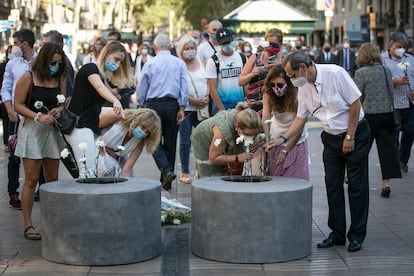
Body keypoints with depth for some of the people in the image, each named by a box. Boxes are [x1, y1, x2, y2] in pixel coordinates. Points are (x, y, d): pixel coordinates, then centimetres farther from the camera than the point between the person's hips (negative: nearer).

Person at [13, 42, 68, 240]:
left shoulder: (60, 79, 7)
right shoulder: (28, 78, -7)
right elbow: (18, 105, -8)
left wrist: (58, 110, -5)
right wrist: (38, 117, -20)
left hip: (52, 131, 5)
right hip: (32, 130, -5)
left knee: (52, 179, 8)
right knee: (31, 179, -5)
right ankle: (28, 225, 1)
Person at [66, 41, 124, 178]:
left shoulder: (102, 76, 22)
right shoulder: (90, 68, -5)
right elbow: (99, 87, -28)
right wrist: (115, 101, -46)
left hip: (90, 127, 9)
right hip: (80, 126, -9)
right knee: (88, 173, -17)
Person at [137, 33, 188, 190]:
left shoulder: (149, 64, 2)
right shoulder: (179, 63, 4)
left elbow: (142, 89, 7)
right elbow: (184, 87, 0)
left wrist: (140, 106, 17)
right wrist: (181, 108, 1)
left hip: (153, 104, -2)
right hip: (172, 105, 2)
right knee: (170, 142, 9)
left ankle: (166, 170, -20)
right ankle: (166, 182, 13)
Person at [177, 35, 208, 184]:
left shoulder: (201, 62, 12)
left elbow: (208, 82, 14)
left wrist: (207, 97, -4)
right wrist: (193, 100, -15)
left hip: (203, 108, 4)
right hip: (186, 108, -4)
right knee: (185, 141, -2)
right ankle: (185, 172, 5)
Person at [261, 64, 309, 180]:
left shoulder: (297, 96, -25)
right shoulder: (268, 95, -14)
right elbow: (265, 119, -25)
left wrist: (285, 151, -27)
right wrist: (266, 140, -43)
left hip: (295, 142, -3)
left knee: (295, 178, -5)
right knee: (272, 177, 5)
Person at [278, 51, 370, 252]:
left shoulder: (335, 74, -20)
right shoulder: (303, 87, 0)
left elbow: (355, 104, -17)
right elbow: (301, 118, 9)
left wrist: (350, 137, -14)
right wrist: (283, 138, -4)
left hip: (355, 133, -6)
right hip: (331, 138, 6)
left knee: (357, 185, -2)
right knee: (332, 185, 4)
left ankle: (357, 236, 6)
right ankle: (337, 234, 13)